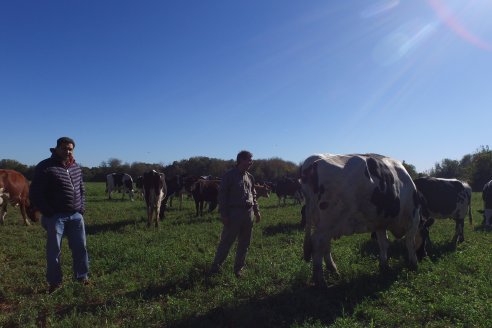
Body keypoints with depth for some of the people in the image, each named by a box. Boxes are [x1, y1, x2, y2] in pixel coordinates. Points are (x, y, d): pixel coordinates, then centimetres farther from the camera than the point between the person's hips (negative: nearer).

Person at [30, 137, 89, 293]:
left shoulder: (76, 167, 10)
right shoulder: (45, 167, -8)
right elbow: (35, 193, -9)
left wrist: (82, 208, 8)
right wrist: (49, 213, -11)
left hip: (76, 215, 5)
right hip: (56, 216, -5)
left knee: (80, 248, 10)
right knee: (54, 250, 5)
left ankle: (82, 276, 25)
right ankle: (54, 282, 20)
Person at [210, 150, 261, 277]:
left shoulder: (250, 177, 13)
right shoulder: (229, 175, -6)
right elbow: (222, 195, -8)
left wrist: (256, 211, 15)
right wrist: (223, 214, -13)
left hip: (248, 213, 6)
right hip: (234, 213, -6)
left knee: (244, 243, 10)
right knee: (226, 242, -1)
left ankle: (238, 268, 21)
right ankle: (215, 267, 12)